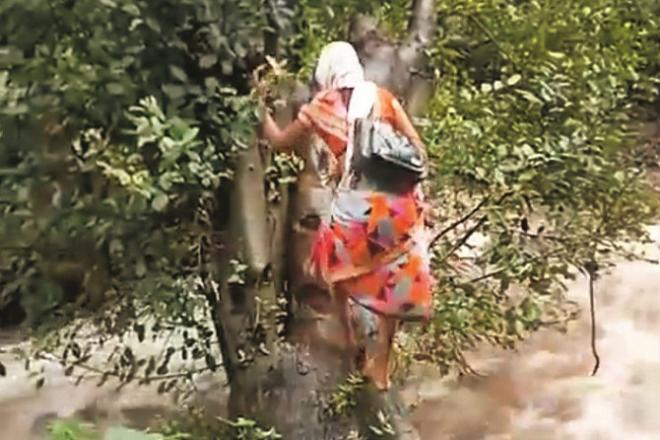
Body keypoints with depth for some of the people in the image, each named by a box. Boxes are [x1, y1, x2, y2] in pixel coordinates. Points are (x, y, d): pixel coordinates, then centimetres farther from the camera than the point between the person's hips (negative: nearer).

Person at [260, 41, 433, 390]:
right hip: (398, 201, 2)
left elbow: (279, 142, 19)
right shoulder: (381, 97, 7)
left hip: (355, 206, -1)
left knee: (337, 264, 29)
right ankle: (380, 366, 23)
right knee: (392, 282, 15)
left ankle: (348, 334, 43)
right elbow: (418, 148, 3)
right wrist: (415, 190, 13)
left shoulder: (320, 108, 4)